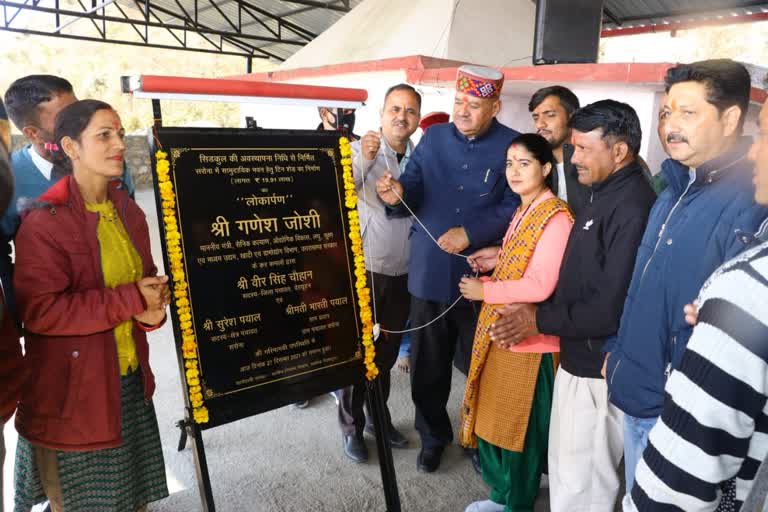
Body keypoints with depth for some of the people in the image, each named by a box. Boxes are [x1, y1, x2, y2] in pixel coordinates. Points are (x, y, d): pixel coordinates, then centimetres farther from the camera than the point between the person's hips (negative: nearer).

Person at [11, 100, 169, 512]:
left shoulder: (127, 210, 6)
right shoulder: (44, 222, -16)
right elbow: (38, 311, -23)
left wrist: (152, 310, -8)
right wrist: (131, 300, -22)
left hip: (131, 381, 6)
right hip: (72, 391, -6)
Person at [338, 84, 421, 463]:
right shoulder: (359, 150, -8)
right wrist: (363, 159, -41)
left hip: (403, 271, 5)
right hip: (364, 268, -4)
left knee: (388, 351, 17)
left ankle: (378, 417, 36)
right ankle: (352, 426, 24)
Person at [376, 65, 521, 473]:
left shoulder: (513, 146, -5)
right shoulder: (432, 138, 6)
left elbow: (515, 207, -11)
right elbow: (414, 190, 1)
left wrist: (471, 233, -20)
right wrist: (397, 194, -22)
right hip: (429, 272, 3)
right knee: (427, 362, 14)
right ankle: (432, 435, 36)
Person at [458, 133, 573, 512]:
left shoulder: (555, 216, -19)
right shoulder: (525, 210, 11)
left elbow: (541, 285, -24)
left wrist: (485, 290, -16)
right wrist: (499, 257, 5)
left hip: (529, 338, -9)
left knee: (520, 426, 9)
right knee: (495, 419, 19)